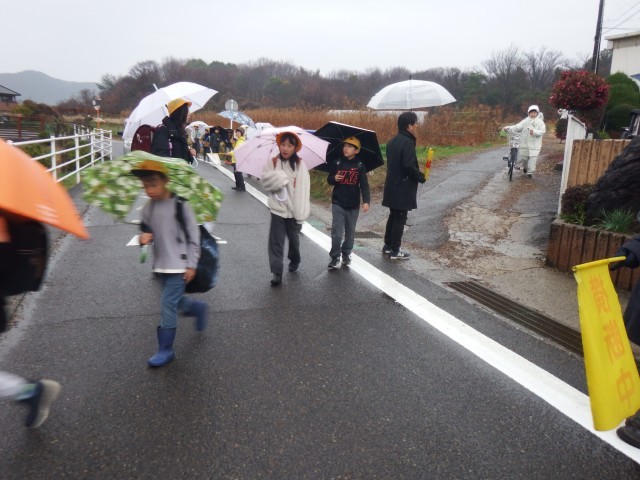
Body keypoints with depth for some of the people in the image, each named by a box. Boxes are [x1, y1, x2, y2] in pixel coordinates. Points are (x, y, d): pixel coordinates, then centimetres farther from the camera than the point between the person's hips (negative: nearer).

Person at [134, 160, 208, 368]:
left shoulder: (180, 205, -16)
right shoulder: (147, 208, 0)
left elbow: (194, 236, -11)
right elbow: (147, 231, 14)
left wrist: (191, 265, -11)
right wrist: (144, 238, -11)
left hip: (179, 266, -6)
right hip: (161, 265, 6)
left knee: (168, 306, -4)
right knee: (176, 302, 18)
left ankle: (166, 350, 10)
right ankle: (200, 308, 47)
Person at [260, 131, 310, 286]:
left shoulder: (300, 165, -6)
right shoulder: (273, 162, -1)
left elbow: (303, 189, -10)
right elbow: (265, 181, -2)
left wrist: (302, 212, -16)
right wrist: (280, 178, -18)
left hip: (294, 209, 0)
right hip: (277, 208, 0)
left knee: (293, 238, 18)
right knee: (276, 240, -3)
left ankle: (294, 260, 44)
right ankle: (276, 272, 2)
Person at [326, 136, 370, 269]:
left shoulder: (360, 166, -3)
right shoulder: (337, 163, 0)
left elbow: (364, 185, -7)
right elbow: (329, 180, 8)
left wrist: (366, 201, -19)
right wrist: (334, 178, -15)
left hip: (353, 205, 1)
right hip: (338, 203, 0)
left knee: (350, 232, 11)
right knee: (337, 232, -6)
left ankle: (346, 254, 29)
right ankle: (335, 257, 6)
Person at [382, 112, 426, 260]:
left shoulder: (392, 141, 11)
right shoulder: (407, 142, -18)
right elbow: (409, 166, -24)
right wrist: (421, 177, -8)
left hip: (392, 186, 9)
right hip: (403, 188, -9)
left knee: (393, 216, 17)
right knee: (400, 218, 0)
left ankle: (387, 246, 25)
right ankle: (395, 251, 8)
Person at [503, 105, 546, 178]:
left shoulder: (540, 122, 1)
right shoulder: (525, 121, 5)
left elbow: (542, 131, -10)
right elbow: (517, 127, -3)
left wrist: (534, 132, -28)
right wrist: (508, 128, -18)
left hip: (535, 144, -2)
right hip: (525, 143, 2)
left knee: (533, 157, -10)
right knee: (523, 157, 10)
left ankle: (530, 171, 2)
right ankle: (525, 168, 40)